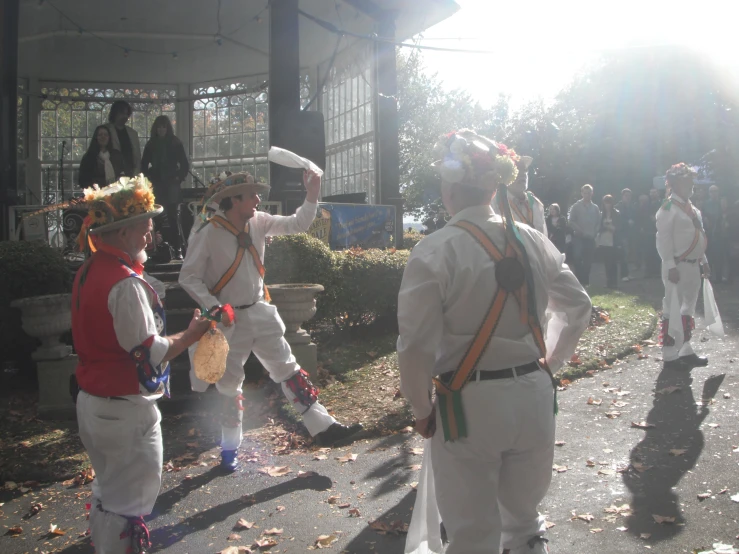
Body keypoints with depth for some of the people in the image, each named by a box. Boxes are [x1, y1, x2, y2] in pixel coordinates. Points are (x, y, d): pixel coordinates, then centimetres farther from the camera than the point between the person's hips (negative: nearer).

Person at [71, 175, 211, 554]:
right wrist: (191, 334, -10)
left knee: (108, 491, 25)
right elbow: (148, 355, -23)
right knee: (130, 501, 6)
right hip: (126, 411, -9)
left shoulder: (89, 271, 6)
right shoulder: (126, 283, -23)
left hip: (91, 404, 9)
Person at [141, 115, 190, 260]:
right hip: (156, 186, 2)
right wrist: (149, 180, 4)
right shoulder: (151, 144, 9)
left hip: (172, 186, -2)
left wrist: (179, 179, -3)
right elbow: (144, 165, 15)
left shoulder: (175, 143, 4)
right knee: (157, 218, -4)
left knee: (173, 217, -6)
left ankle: (178, 250, -5)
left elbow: (185, 165, 4)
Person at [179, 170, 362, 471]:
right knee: (230, 385, 11)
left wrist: (312, 196, -12)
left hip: (261, 313, 5)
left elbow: (297, 224, 3)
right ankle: (230, 447, 28)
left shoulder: (258, 222, -1)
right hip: (230, 321, -5)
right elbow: (188, 277, -14)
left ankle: (322, 426, 14)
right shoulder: (208, 233, -17)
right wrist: (215, 309, -22)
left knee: (289, 371, 7)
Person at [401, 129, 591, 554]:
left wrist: (422, 410, -1)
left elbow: (416, 346, -15)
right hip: (534, 396, 5)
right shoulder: (533, 242, 0)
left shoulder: (434, 253, -15)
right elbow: (577, 308, 11)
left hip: (471, 406, -5)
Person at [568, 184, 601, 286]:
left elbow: (598, 222, 13)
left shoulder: (595, 208, 10)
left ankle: (585, 281, 14)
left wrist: (594, 233, -2)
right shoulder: (576, 206, 2)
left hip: (590, 238, 3)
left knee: (588, 260, 6)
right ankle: (579, 280, -6)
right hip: (579, 237, -3)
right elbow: (571, 221, -4)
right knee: (577, 258, -13)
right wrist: (580, 230, -13)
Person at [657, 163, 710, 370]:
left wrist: (704, 261, 16)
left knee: (688, 310, 15)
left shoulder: (692, 208, 15)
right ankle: (669, 356, 2)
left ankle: (686, 352, 25)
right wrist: (671, 266, -22)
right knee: (672, 310, -4)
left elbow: (699, 238, 20)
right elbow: (663, 240, -17)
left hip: (693, 265, 9)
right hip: (677, 267, -9)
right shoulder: (668, 209, -12)